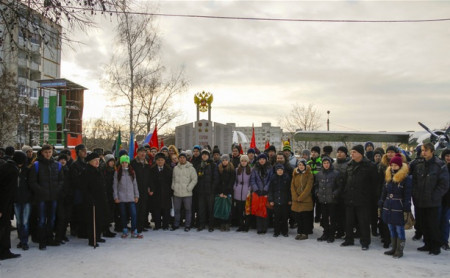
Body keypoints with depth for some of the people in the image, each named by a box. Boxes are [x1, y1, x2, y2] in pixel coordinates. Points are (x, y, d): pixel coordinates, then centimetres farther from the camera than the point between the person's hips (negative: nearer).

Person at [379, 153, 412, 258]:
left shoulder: (406, 178, -8)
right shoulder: (388, 177, 11)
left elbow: (407, 196, -10)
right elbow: (384, 193, 16)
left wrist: (406, 210, -14)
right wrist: (381, 206, 13)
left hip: (398, 208, -6)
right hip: (388, 207, 6)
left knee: (399, 230, 1)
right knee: (391, 230, 14)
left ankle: (399, 250, 11)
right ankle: (394, 248, 25)